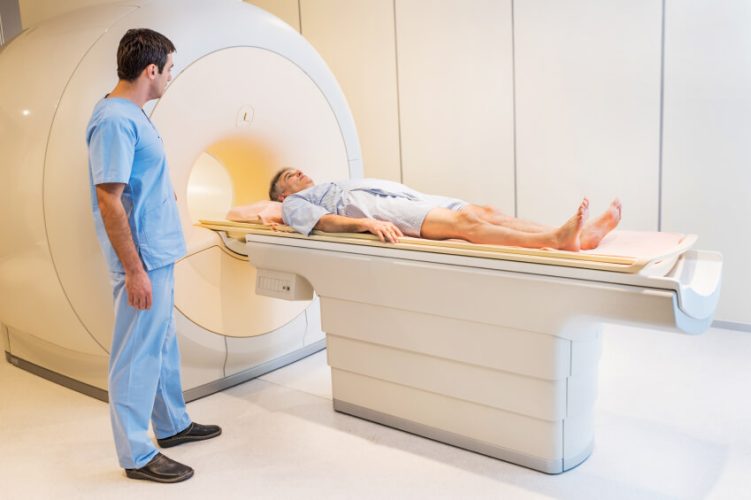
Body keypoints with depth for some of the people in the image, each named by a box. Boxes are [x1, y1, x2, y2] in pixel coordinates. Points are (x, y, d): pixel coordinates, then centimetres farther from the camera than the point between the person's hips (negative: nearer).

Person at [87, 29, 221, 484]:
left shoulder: (133, 114, 11)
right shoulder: (115, 121, -19)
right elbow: (108, 200, -23)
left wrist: (164, 192, 17)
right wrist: (134, 271, -23)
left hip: (159, 254, 10)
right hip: (143, 259, -10)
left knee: (164, 346, 20)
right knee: (138, 354, 1)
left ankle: (173, 424, 36)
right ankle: (137, 455, 15)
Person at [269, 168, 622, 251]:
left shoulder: (333, 187, 40)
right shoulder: (295, 204, 18)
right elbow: (324, 221, -5)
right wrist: (365, 223, -24)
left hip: (404, 198, 7)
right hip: (374, 209, -7)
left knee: (483, 211, -15)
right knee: (463, 221, -29)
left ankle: (581, 235, -29)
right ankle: (555, 240, -45)